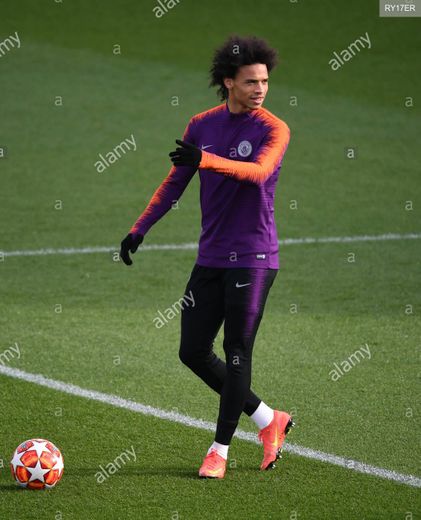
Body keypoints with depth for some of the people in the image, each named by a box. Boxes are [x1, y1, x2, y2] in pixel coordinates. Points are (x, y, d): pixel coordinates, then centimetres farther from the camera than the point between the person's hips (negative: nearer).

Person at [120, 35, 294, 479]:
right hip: (210, 257, 6)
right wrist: (138, 229, 9)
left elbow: (258, 172, -28)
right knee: (193, 351, 5)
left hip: (252, 258, -6)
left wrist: (205, 160, -42)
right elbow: (174, 184, 15)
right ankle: (268, 420, 19)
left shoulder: (273, 130, -8)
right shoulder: (201, 125, 7)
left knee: (236, 355, -5)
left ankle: (220, 451, 4)